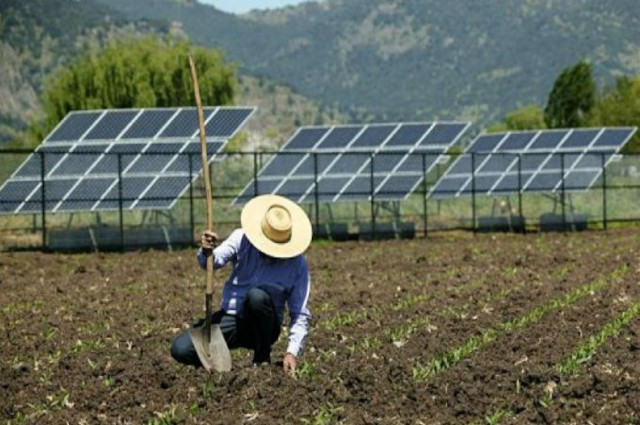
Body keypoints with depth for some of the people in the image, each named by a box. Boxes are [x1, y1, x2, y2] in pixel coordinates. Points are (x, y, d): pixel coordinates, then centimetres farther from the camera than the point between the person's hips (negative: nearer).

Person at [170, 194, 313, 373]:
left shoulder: (297, 265, -9)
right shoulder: (242, 239, -7)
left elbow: (300, 314, -8)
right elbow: (216, 260, -22)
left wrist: (292, 352, -20)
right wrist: (207, 252, -47)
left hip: (263, 328, -1)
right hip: (231, 319, 1)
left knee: (257, 295, -36)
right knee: (181, 349, -22)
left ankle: (263, 358, -14)